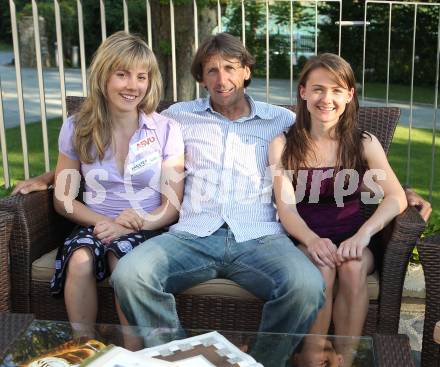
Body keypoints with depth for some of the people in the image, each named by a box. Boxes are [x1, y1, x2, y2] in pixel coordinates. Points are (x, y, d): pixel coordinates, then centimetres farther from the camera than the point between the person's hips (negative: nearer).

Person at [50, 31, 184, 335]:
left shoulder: (166, 130, -1)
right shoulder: (77, 129, 3)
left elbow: (172, 206, -1)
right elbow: (63, 198, 6)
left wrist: (133, 225, -18)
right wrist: (103, 221, -12)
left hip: (148, 230, -1)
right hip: (95, 226, 2)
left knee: (121, 257, -33)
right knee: (80, 261, -31)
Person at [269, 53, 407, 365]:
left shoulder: (364, 143, 2)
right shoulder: (283, 145, 0)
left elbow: (396, 197, -10)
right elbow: (286, 206, -9)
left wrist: (363, 234, -28)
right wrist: (312, 240, -30)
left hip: (352, 241, 1)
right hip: (304, 242, -1)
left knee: (352, 267, -31)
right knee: (323, 268, -32)